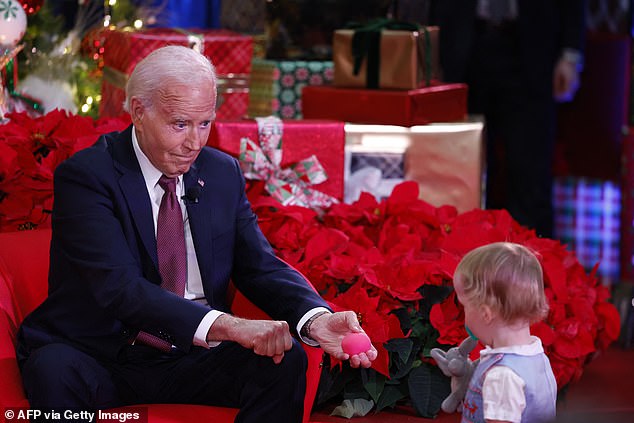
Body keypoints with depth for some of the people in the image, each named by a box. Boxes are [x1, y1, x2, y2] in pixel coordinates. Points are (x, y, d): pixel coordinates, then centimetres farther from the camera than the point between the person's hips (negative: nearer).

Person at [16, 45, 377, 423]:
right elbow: (119, 286, -24)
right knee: (55, 368, -36)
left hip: (192, 358, 5)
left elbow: (261, 267, 3)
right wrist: (227, 326, -37)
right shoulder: (85, 175, -12)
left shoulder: (223, 173, 8)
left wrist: (316, 320, -21)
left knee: (286, 359, -20)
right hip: (100, 360, -5)